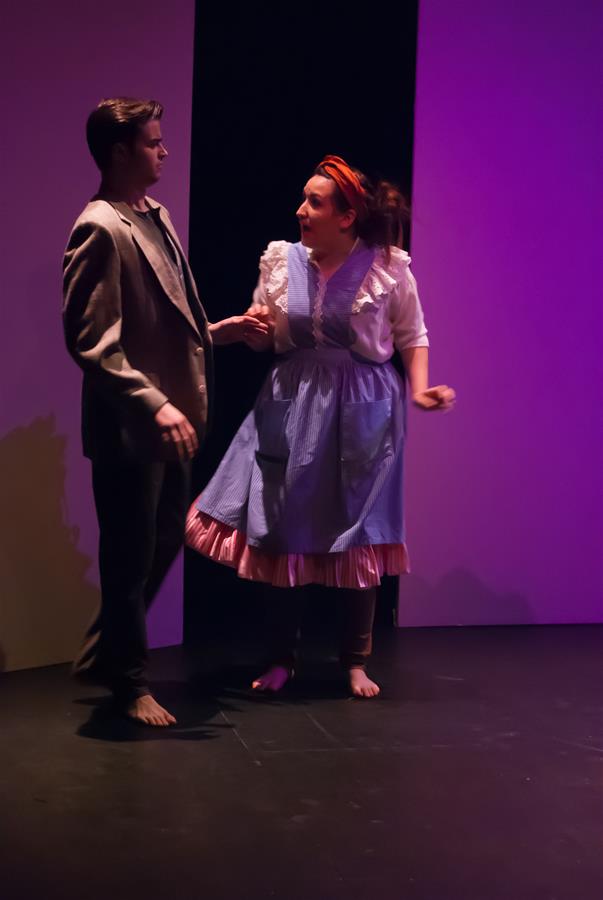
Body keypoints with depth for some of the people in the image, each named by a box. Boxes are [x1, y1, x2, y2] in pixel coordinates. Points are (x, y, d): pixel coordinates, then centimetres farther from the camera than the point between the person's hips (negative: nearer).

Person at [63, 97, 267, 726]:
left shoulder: (156, 218, 11)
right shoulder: (100, 229, -16)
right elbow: (91, 341, -21)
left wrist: (216, 330, 11)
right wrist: (154, 405, -25)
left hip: (170, 421, 9)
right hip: (130, 427, -9)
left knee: (163, 544, 18)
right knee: (130, 557, 6)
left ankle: (101, 655, 35)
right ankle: (129, 684, 23)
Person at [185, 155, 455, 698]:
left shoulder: (388, 267, -7)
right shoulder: (281, 260, 1)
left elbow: (412, 336, 2)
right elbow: (262, 338, 10)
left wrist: (419, 388, -13)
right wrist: (251, 327, -12)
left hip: (361, 413, -2)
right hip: (292, 408, 3)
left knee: (358, 536, 4)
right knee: (282, 531, 3)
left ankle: (355, 662, 19)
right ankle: (281, 658, 18)